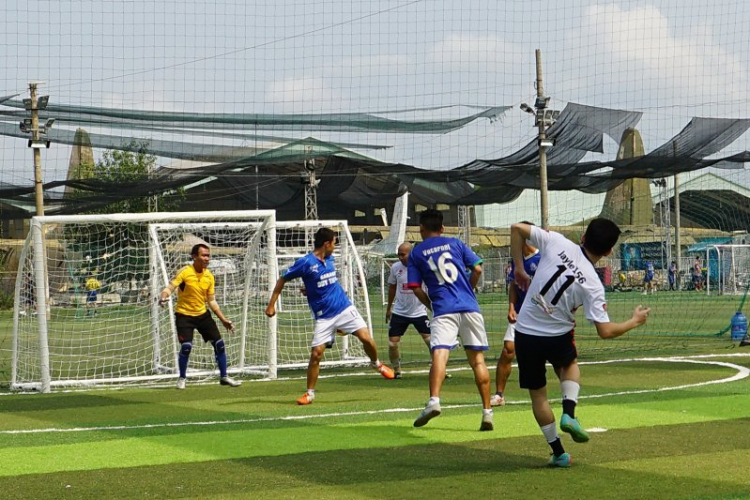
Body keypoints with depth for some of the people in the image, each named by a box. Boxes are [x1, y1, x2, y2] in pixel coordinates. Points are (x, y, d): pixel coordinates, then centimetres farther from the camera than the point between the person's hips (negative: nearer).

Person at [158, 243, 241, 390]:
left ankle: (224, 377, 16)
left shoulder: (209, 276, 0)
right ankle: (182, 378, 4)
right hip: (184, 315, -5)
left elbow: (212, 301, 8)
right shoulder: (184, 272, -15)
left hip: (203, 314, 5)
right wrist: (163, 297, -44)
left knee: (219, 343, 0)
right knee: (186, 346, -19)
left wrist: (223, 320, 6)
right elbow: (170, 288, -21)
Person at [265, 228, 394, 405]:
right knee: (316, 353, -9)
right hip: (324, 316, -4)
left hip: (344, 309, 4)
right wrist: (271, 304, -7)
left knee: (366, 338, -8)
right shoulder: (305, 262, -12)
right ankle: (310, 394, 6)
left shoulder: (329, 259, 7)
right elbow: (282, 280, -4)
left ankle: (377, 364, 22)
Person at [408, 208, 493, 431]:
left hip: (443, 310, -2)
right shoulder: (456, 243, 15)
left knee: (439, 355, -18)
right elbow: (477, 269, 7)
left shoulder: (416, 253, 11)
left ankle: (434, 401, -41)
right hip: (470, 308, 2)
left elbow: (416, 288, 5)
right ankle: (487, 412, 6)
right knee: (477, 359, 8)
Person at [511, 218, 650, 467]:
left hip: (525, 334, 1)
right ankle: (569, 414, 10)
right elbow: (605, 331, -14)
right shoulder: (593, 284, -13)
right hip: (558, 337, -1)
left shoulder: (556, 242, -9)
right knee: (570, 363, 33)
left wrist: (519, 268, 3)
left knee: (537, 394, 16)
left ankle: (558, 453, 18)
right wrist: (634, 321, 4)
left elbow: (517, 228, -7)